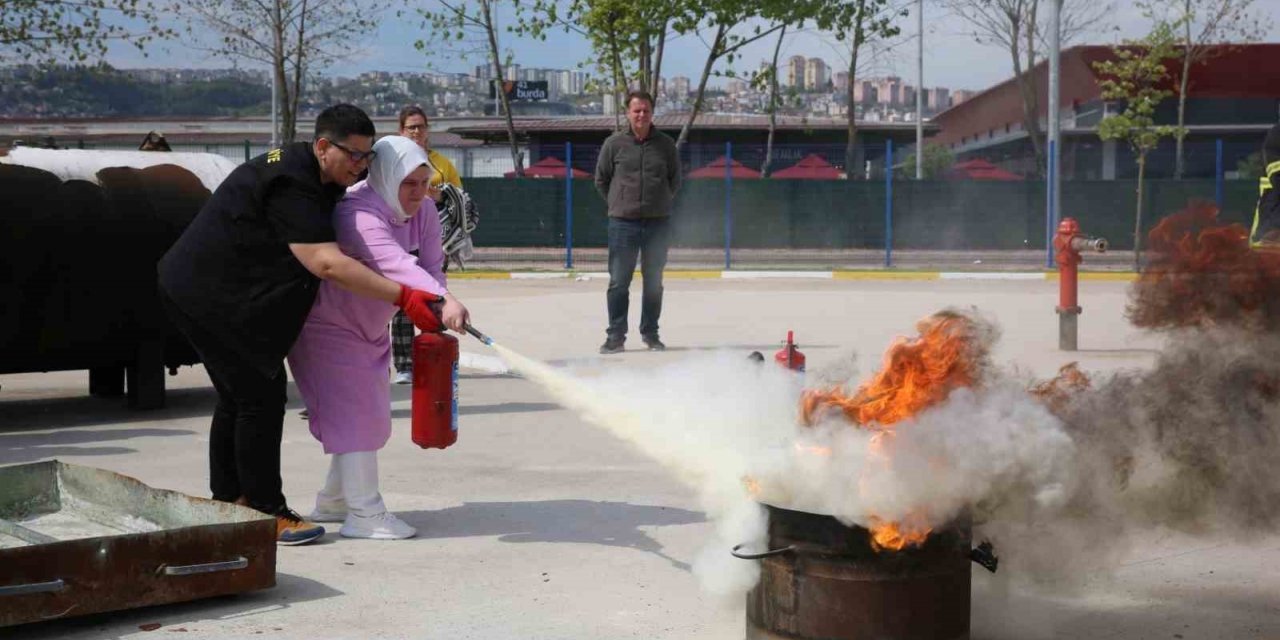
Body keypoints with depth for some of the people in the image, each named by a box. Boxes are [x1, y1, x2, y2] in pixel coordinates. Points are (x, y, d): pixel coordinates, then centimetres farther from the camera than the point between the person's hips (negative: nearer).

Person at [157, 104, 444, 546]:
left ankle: (227, 502, 26)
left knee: (238, 396, 16)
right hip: (211, 295, -11)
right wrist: (403, 298, -37)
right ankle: (266, 514, -1)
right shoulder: (292, 186, -25)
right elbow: (327, 264, -35)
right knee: (261, 397, -8)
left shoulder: (305, 173, 8)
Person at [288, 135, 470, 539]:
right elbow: (396, 264, -48)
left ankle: (333, 502, 29)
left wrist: (435, 322, -29)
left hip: (368, 326, 9)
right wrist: (442, 302, -62)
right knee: (356, 411, -16)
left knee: (371, 413, 14)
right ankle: (364, 515, -13)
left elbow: (432, 266, -10)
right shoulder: (358, 215, -33)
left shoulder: (424, 211, -6)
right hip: (326, 324, -9)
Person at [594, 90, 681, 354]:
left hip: (658, 223, 1)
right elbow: (601, 179, 9)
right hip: (623, 223, -1)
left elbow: (675, 180, 14)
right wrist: (619, 203, 8)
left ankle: (650, 333, 19)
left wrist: (660, 202, 10)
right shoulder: (614, 144, 0)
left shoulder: (666, 144, 3)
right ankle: (615, 336, 6)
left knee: (654, 282, 9)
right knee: (619, 282, -1)